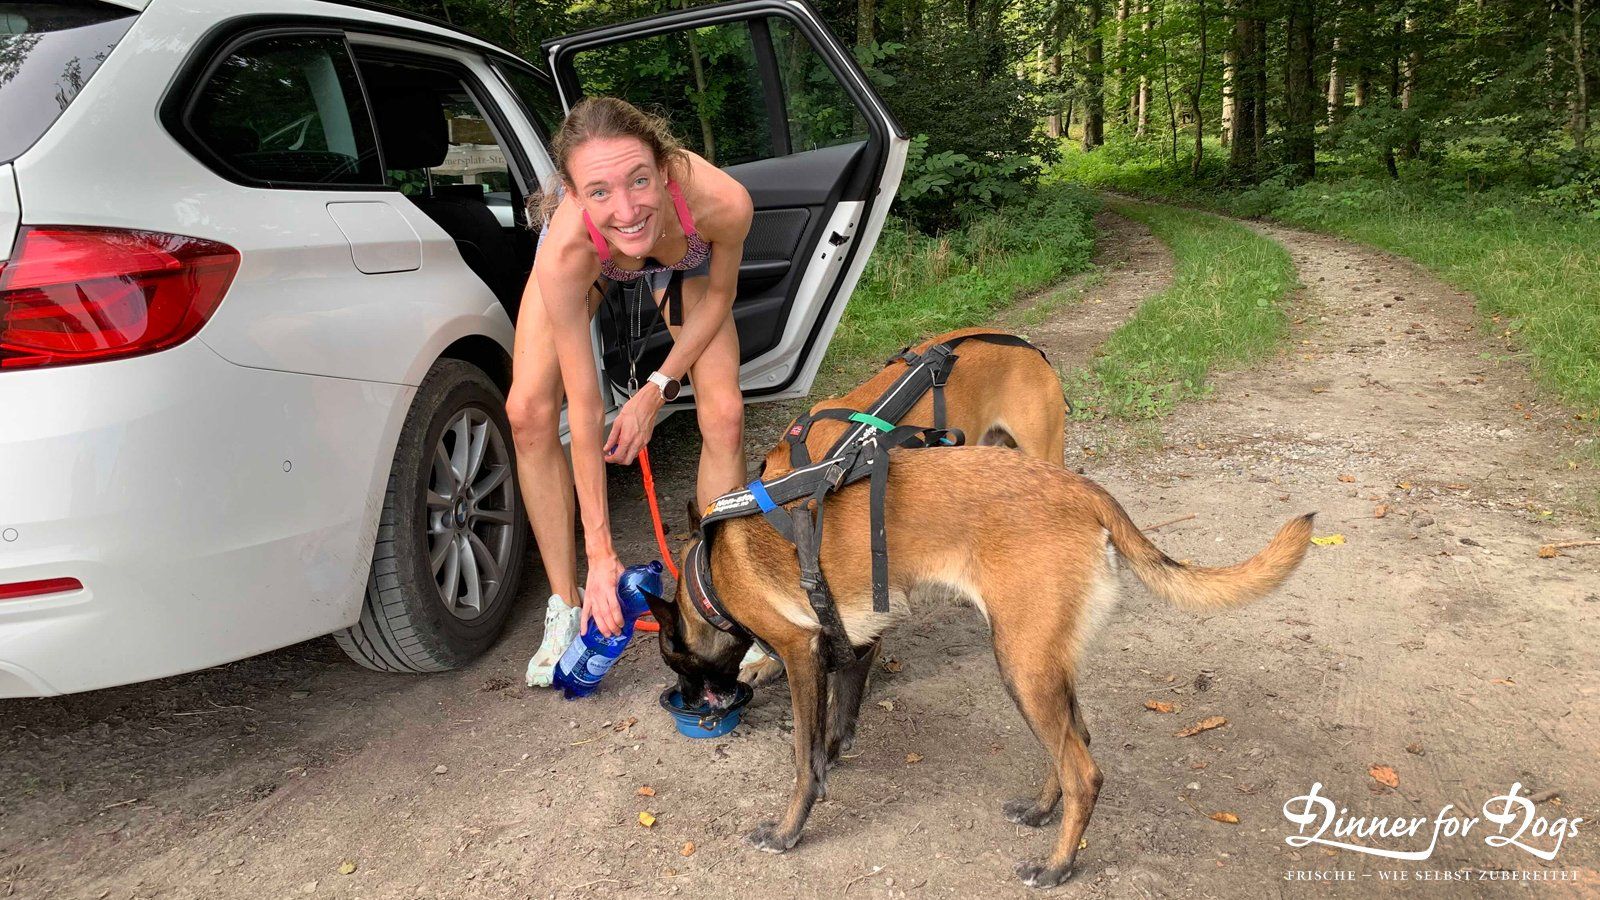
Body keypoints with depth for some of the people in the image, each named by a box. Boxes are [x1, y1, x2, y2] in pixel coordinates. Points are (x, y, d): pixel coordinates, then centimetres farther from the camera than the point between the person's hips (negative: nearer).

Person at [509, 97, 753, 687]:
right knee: (528, 412, -15)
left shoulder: (722, 203, -42)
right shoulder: (566, 248, -43)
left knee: (723, 414, -13)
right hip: (587, 261, 0)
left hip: (682, 257, 1)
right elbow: (584, 408, -35)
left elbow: (718, 295, -16)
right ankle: (567, 609, 1)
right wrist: (600, 551, -31)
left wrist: (657, 391, -21)